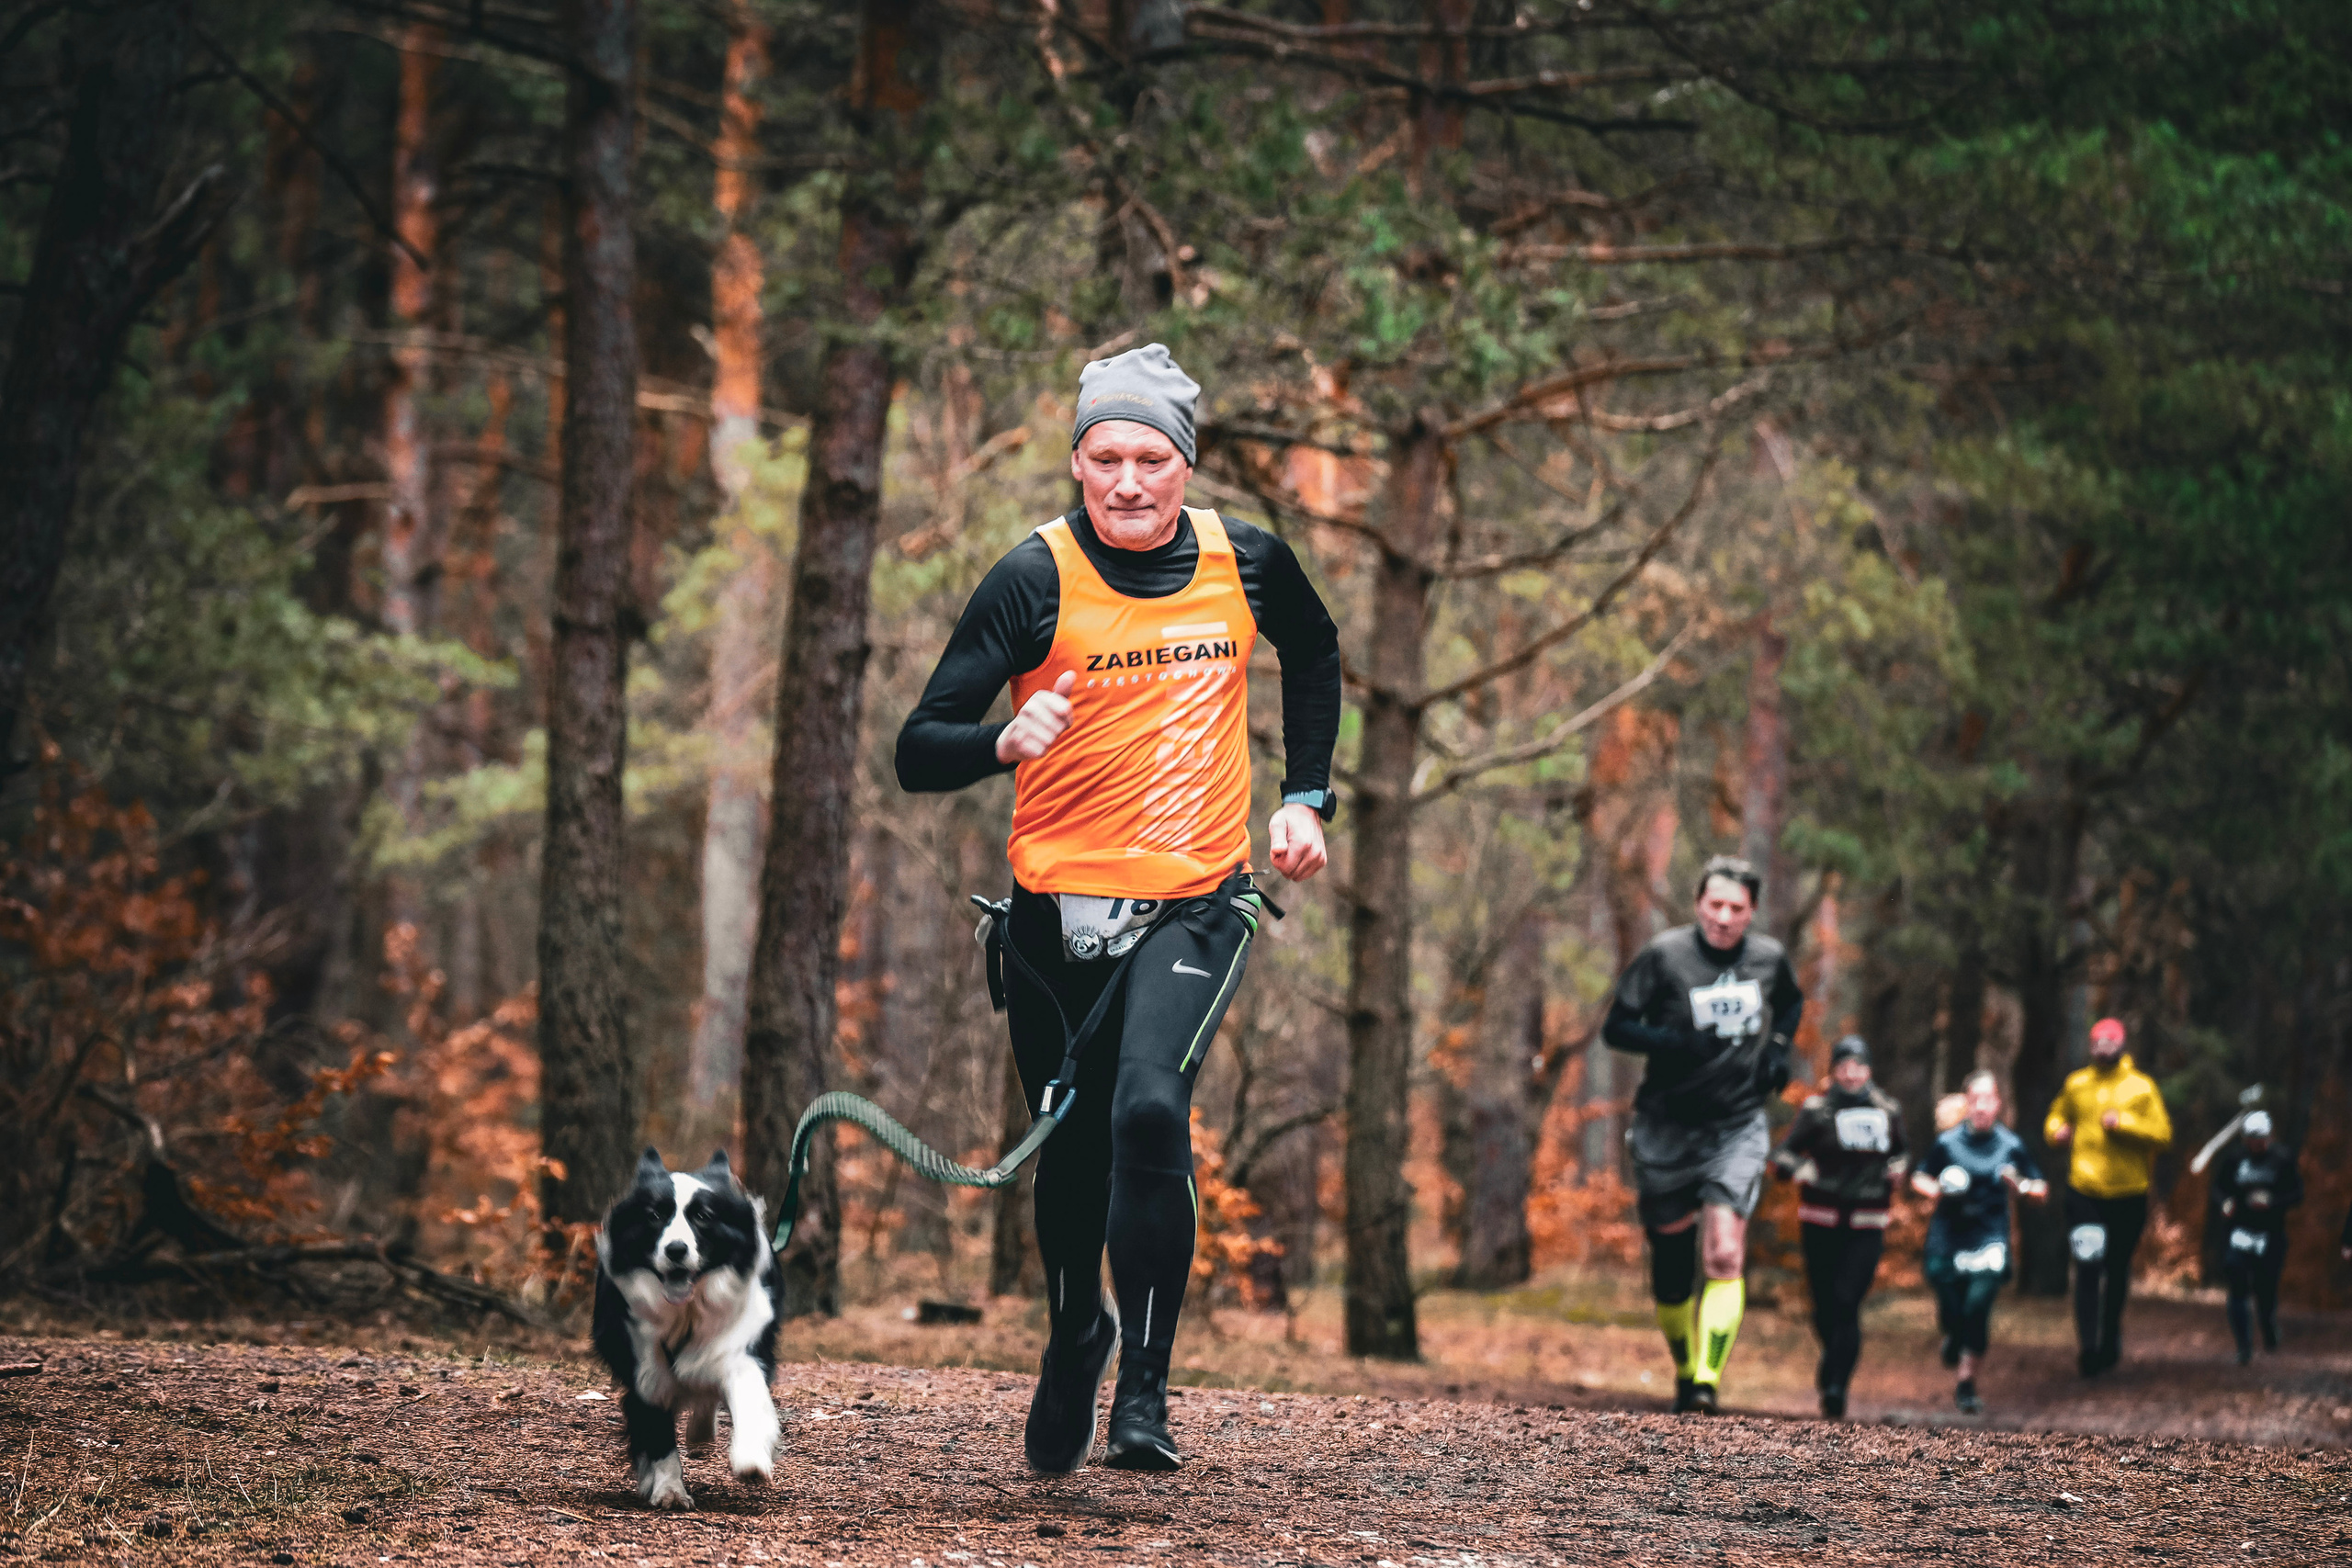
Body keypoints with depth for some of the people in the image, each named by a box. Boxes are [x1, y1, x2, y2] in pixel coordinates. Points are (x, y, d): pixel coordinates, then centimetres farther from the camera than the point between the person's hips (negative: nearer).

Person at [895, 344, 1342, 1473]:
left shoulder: (1246, 563, 0)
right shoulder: (1036, 578, -10)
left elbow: (1314, 656, 24)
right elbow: (917, 752, -13)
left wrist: (1305, 799, 16)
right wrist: (1006, 741, -33)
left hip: (1195, 902, 0)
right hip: (1056, 912, 0)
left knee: (1151, 1106, -25)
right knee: (1069, 1159, 11)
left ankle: (1145, 1383, -15)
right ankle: (1075, 1336, 42)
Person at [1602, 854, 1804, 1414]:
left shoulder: (1769, 958, 0)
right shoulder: (1664, 955, -11)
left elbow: (1791, 1003, 22)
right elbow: (1616, 1027, -9)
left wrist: (1778, 1048, 2)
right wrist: (1675, 1043, -25)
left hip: (1738, 1127, 1)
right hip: (1668, 1129, -1)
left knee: (1724, 1254, -16)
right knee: (1672, 1260, 7)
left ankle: (1708, 1381, -20)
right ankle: (1685, 1371, 29)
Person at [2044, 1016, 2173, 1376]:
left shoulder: (2141, 1087, 0)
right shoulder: (2076, 1085, 7)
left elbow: (2162, 1133, -6)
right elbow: (2057, 1116, 23)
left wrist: (2123, 1123, -17)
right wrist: (2056, 1131, 0)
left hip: (2128, 1193, 0)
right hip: (2084, 1189, 0)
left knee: (2118, 1270, 12)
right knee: (2087, 1269, -13)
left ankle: (2110, 1339, 31)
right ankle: (2088, 1346, -15)